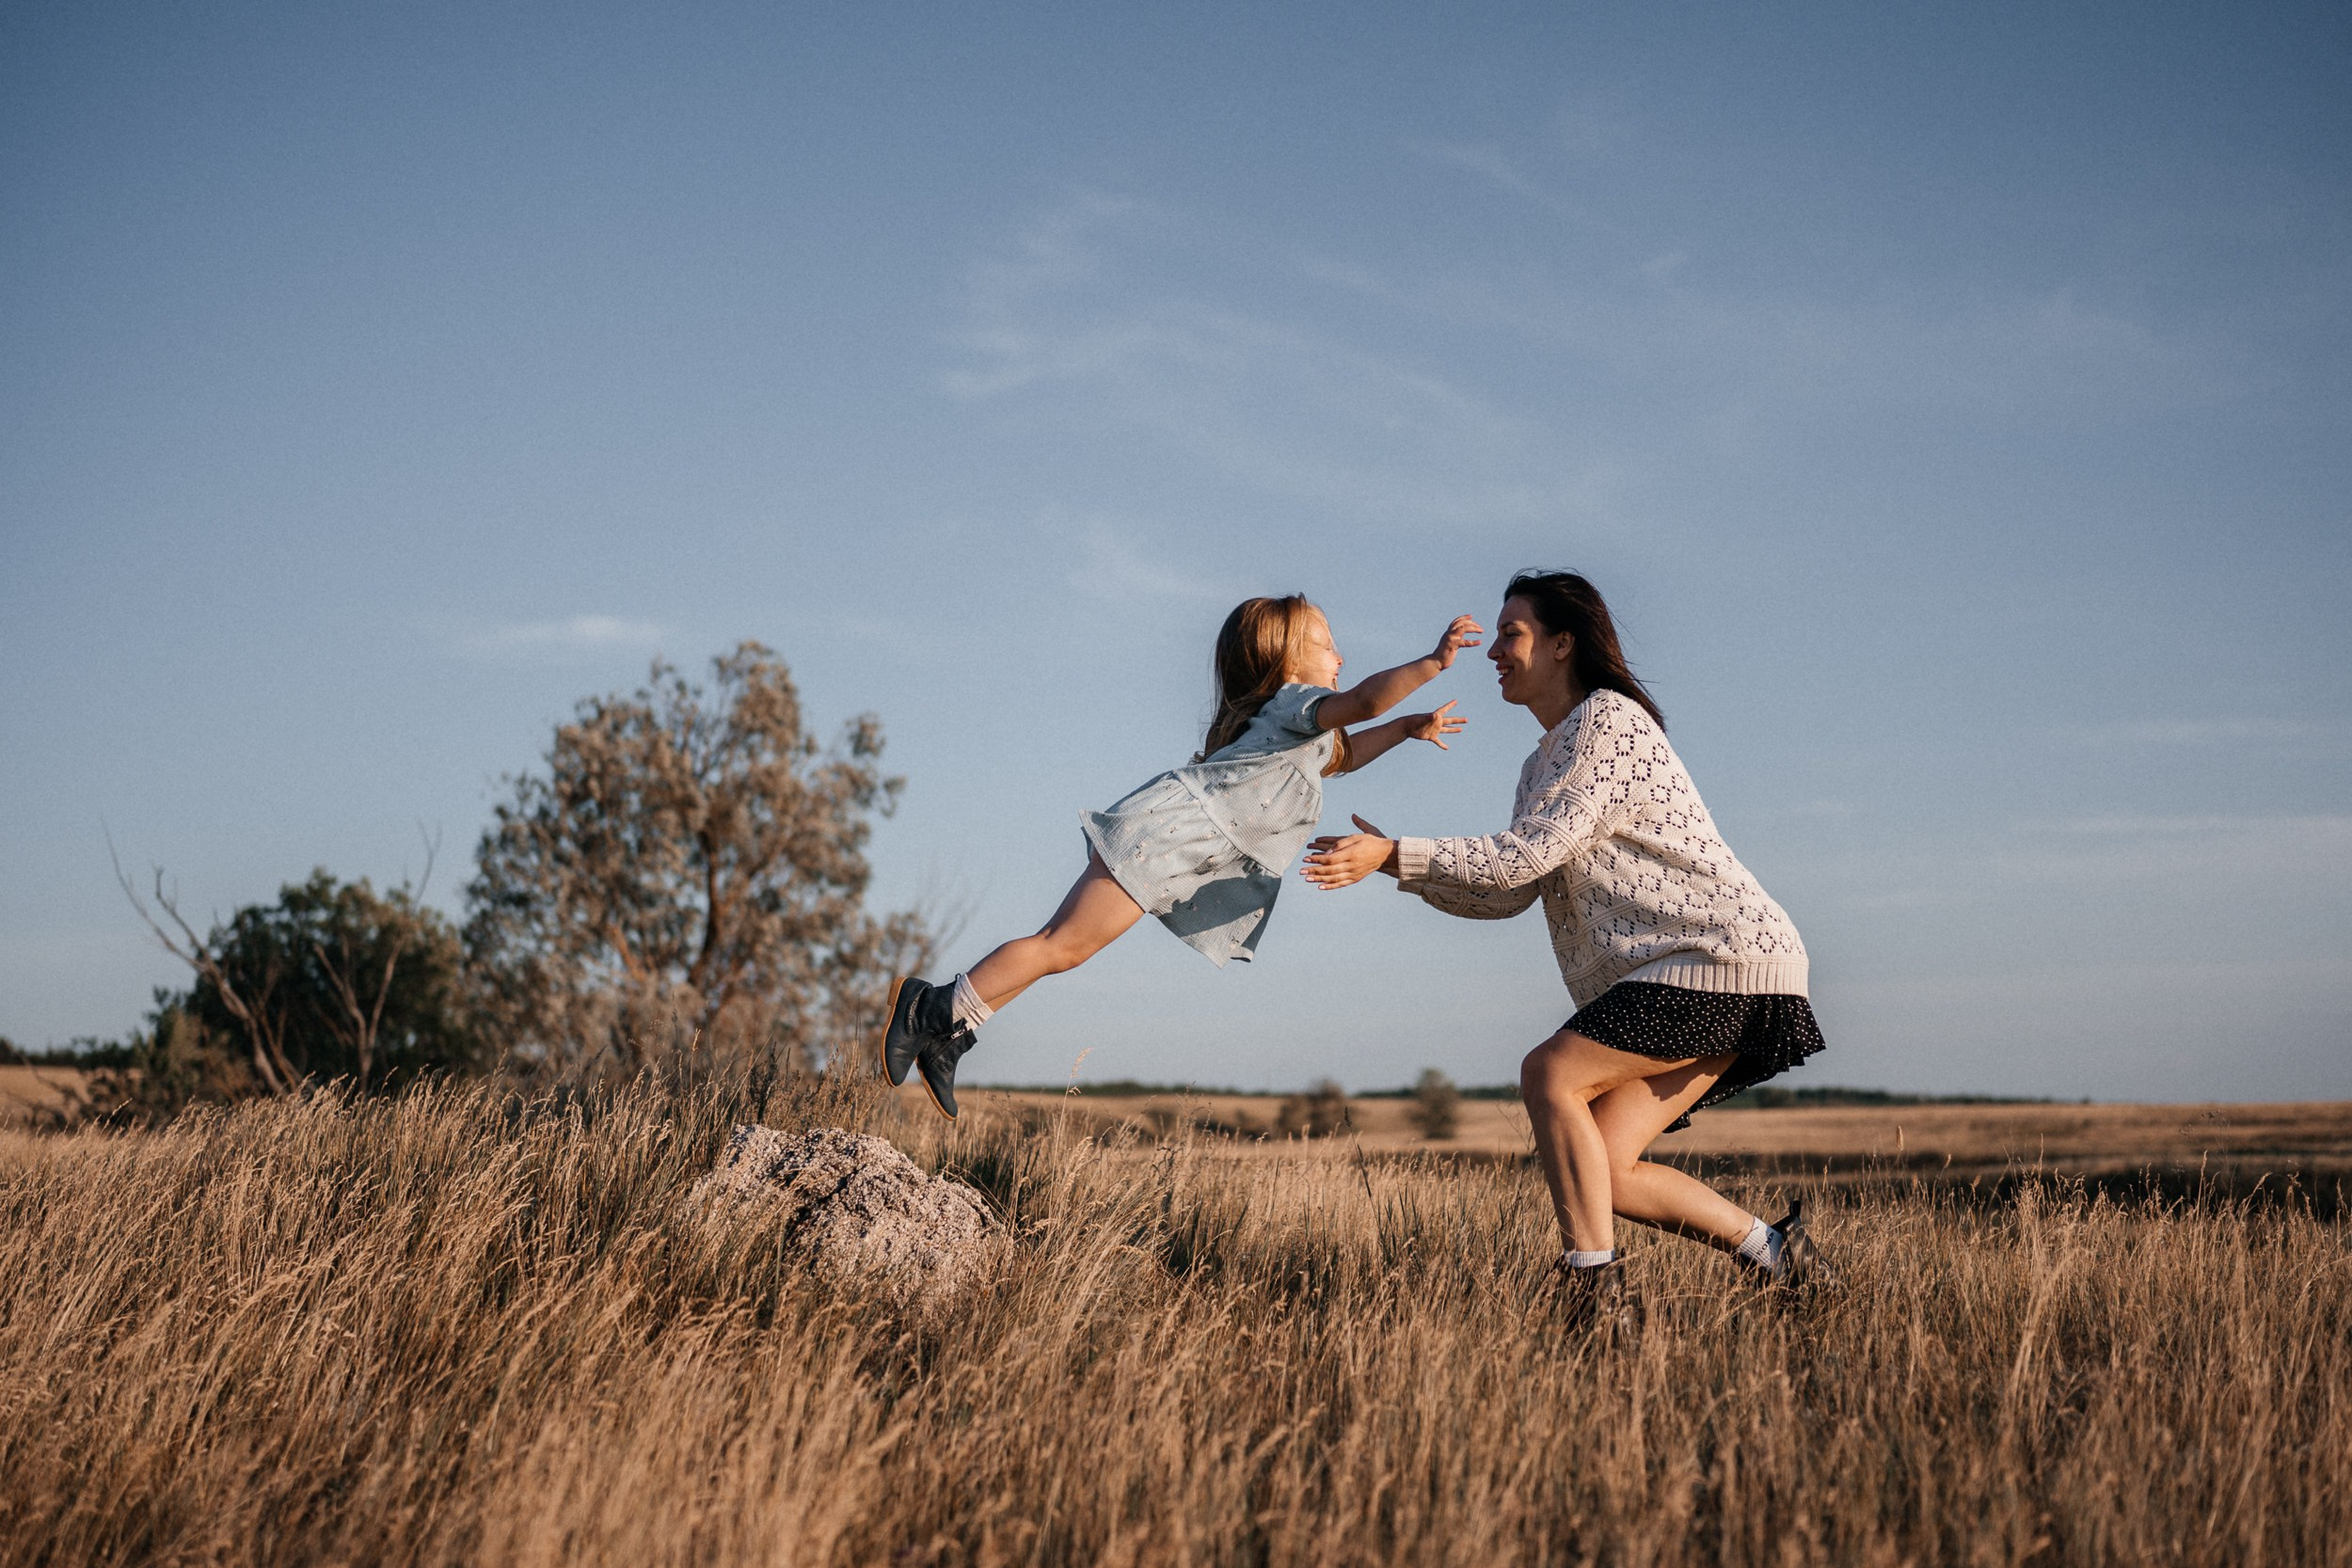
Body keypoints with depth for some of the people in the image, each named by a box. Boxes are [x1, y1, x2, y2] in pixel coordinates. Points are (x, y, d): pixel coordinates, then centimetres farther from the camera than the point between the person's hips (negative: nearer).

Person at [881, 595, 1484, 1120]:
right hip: (1168, 830, -10)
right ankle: (934, 1010, -16)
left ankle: (946, 1035, 3)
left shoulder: (1291, 722, 28)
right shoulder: (1297, 701, -2)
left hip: (1166, 840, 10)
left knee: (1060, 946, 5)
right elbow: (1361, 701, -22)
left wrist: (1407, 728, 37)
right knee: (1061, 946, -15)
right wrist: (1432, 662, -23)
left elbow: (1338, 756, 46)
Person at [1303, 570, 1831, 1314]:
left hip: (1728, 959, -9)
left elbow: (1526, 855, -16)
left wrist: (1392, 854, -15)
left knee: (1549, 1074, -17)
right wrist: (1400, 864, 3)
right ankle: (1779, 1254, 11)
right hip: (1701, 973, 9)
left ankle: (1595, 1293, -17)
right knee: (1602, 1170, 1)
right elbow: (1508, 894, 14)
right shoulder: (1545, 764, 19)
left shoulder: (1609, 721, -10)